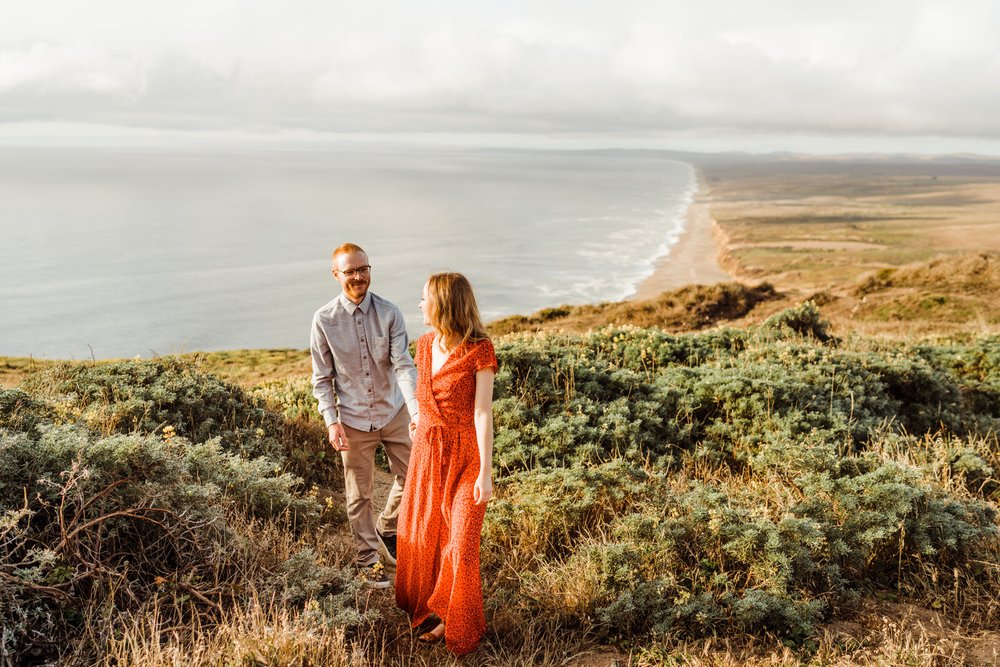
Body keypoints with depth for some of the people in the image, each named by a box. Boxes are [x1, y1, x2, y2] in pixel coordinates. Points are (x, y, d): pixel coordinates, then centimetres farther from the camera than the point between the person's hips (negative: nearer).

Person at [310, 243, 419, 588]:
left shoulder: (389, 313, -11)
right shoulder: (324, 320, -11)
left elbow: (404, 365, -17)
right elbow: (322, 379, -4)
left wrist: (416, 412, -29)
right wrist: (332, 422, -13)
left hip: (394, 413, 2)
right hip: (353, 420, -1)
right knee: (359, 495, 10)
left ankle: (388, 528, 41)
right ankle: (368, 558, 30)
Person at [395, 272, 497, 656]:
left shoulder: (478, 350, -17)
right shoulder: (425, 345, 2)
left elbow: (483, 413, -18)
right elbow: (423, 399, 11)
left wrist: (486, 472, -18)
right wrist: (420, 446, 16)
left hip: (465, 454, -6)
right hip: (427, 449, 6)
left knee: (460, 542, 0)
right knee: (420, 534, 15)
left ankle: (456, 623, 20)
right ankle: (426, 603, 38)